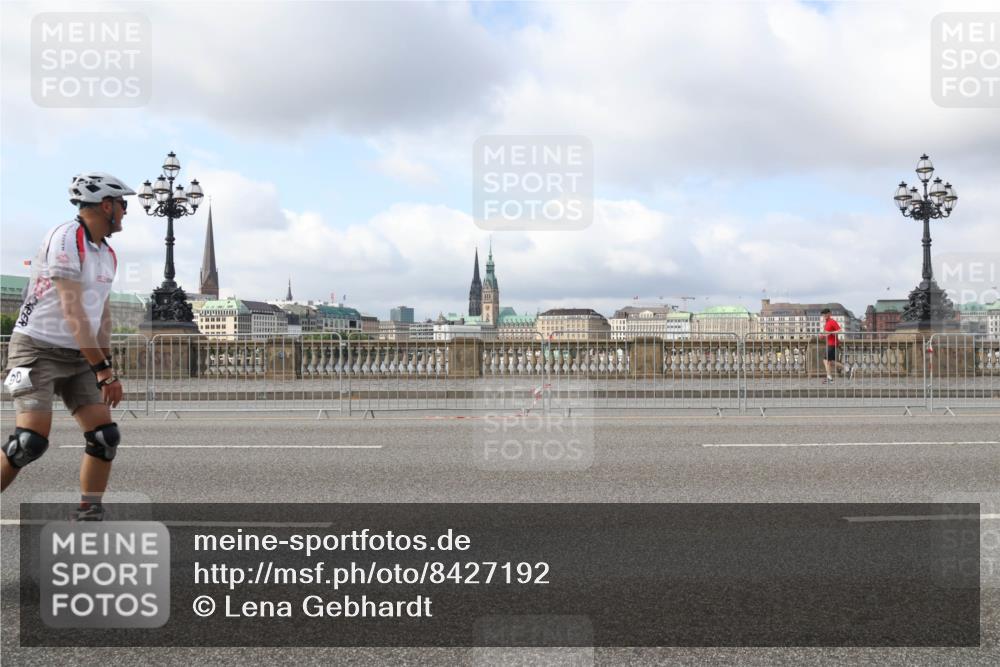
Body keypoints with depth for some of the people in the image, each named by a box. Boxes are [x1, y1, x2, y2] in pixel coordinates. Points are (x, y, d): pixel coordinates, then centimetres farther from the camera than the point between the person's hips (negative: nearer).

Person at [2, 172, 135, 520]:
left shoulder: (108, 254, 10)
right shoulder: (65, 239, -16)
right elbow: (73, 312, -21)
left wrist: (106, 365, 15)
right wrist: (103, 369, -21)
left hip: (79, 357, 7)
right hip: (38, 348, -7)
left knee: (105, 435, -4)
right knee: (31, 440, -17)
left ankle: (89, 513, 8)